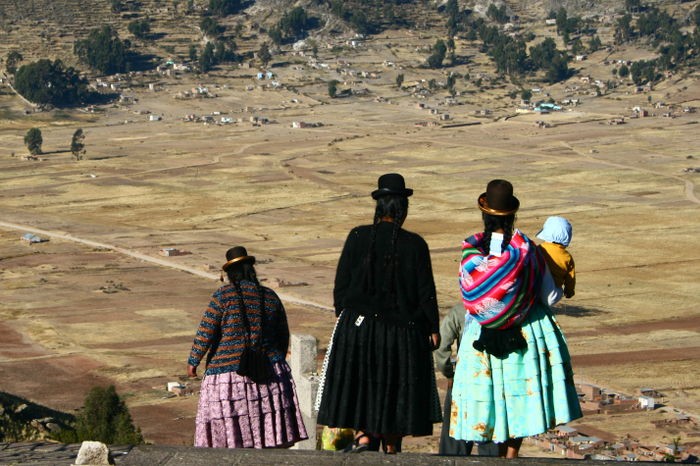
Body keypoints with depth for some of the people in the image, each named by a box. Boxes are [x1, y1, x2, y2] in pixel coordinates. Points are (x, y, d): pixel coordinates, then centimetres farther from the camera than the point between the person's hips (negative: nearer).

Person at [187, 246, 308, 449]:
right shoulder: (270, 296, 7)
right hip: (267, 370, 4)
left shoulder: (223, 295, -7)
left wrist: (193, 360, 2)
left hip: (227, 370, -4)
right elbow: (283, 335, 15)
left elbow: (206, 333, -8)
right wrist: (277, 360, 30)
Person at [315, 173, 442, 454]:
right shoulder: (415, 244, -7)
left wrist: (342, 315, 13)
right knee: (395, 388, 10)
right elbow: (426, 292, -3)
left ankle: (361, 434, -5)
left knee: (357, 381, 11)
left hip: (357, 324, 0)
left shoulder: (358, 237, -5)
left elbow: (341, 283, 0)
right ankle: (391, 447, 14)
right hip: (401, 330, 0)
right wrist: (433, 328, 7)